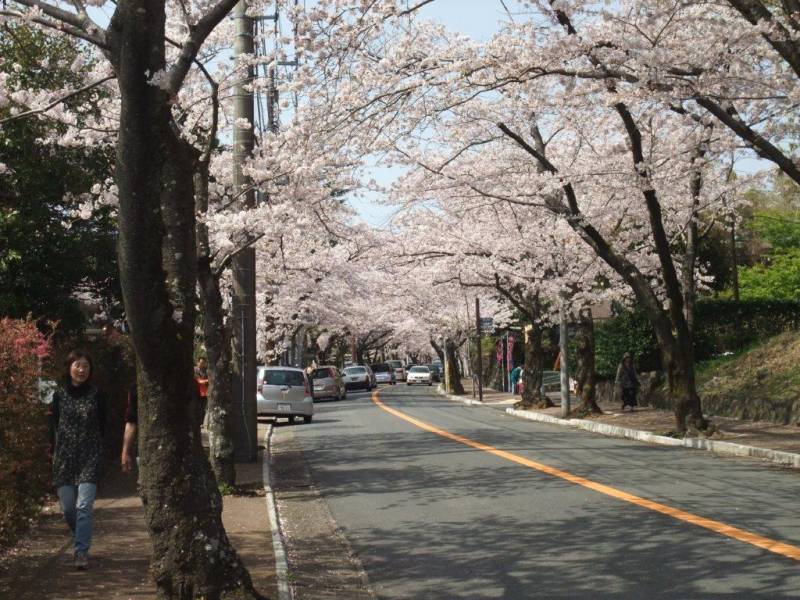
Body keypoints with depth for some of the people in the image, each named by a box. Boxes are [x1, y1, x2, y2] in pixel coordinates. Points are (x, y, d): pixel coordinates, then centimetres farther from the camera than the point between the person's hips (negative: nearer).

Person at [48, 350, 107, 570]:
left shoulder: (96, 394, 1)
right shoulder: (59, 395, 5)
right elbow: (53, 426, 8)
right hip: (64, 458, 2)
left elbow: (102, 426, 6)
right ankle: (82, 541, 31)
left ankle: (82, 552, -9)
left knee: (83, 507, -11)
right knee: (67, 508, 6)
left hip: (89, 458, -2)